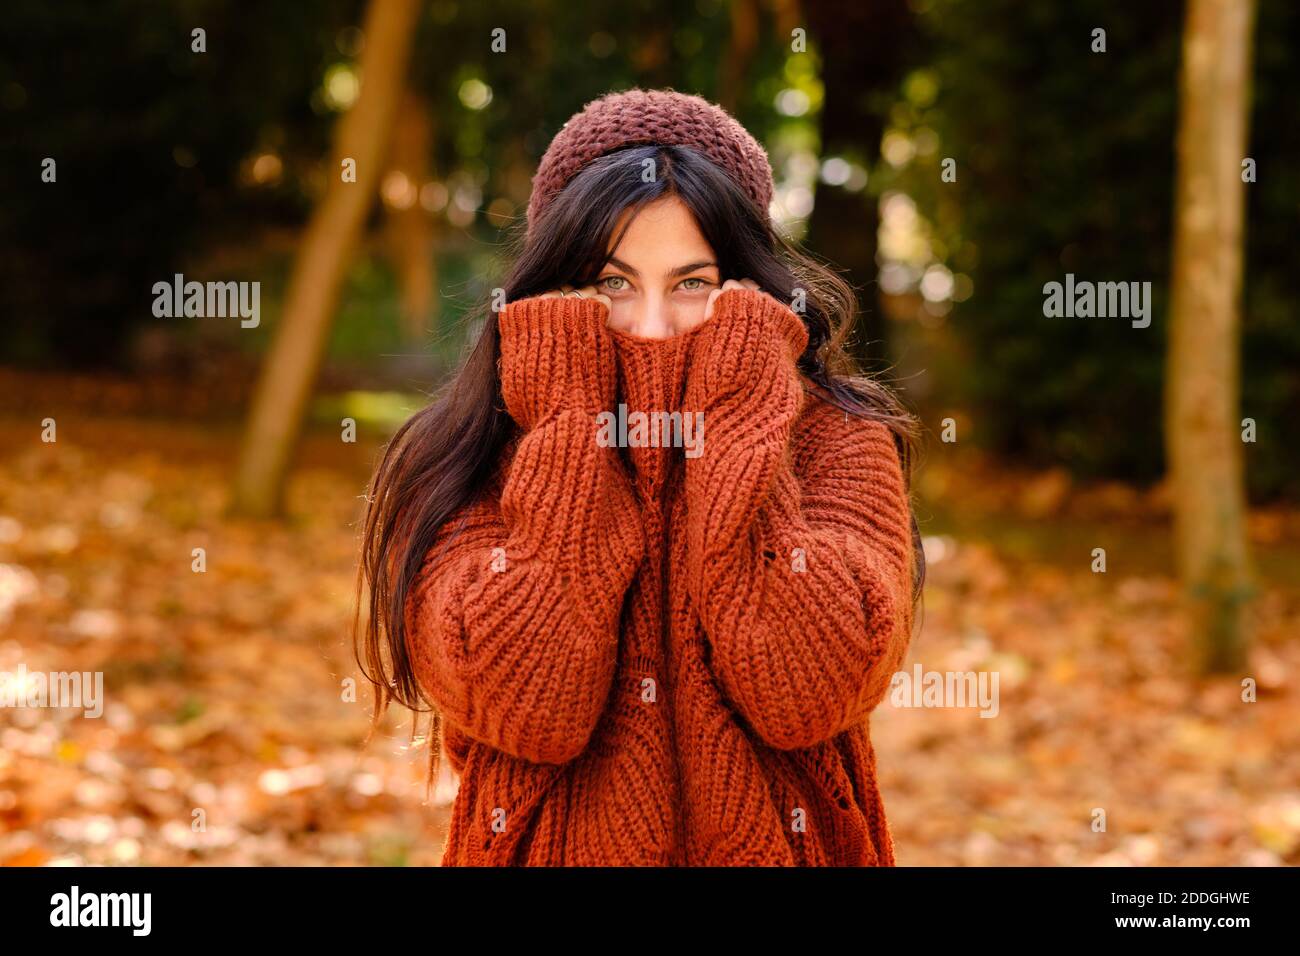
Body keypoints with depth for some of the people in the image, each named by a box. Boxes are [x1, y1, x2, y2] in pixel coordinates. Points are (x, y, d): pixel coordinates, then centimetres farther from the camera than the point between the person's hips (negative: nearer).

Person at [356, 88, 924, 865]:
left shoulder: (834, 440, -1)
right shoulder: (463, 462, -1)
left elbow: (811, 691, -15)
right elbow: (526, 708, -15)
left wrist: (731, 431, -12)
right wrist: (575, 432, -11)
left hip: (774, 846, 0)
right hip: (553, 850, 0)